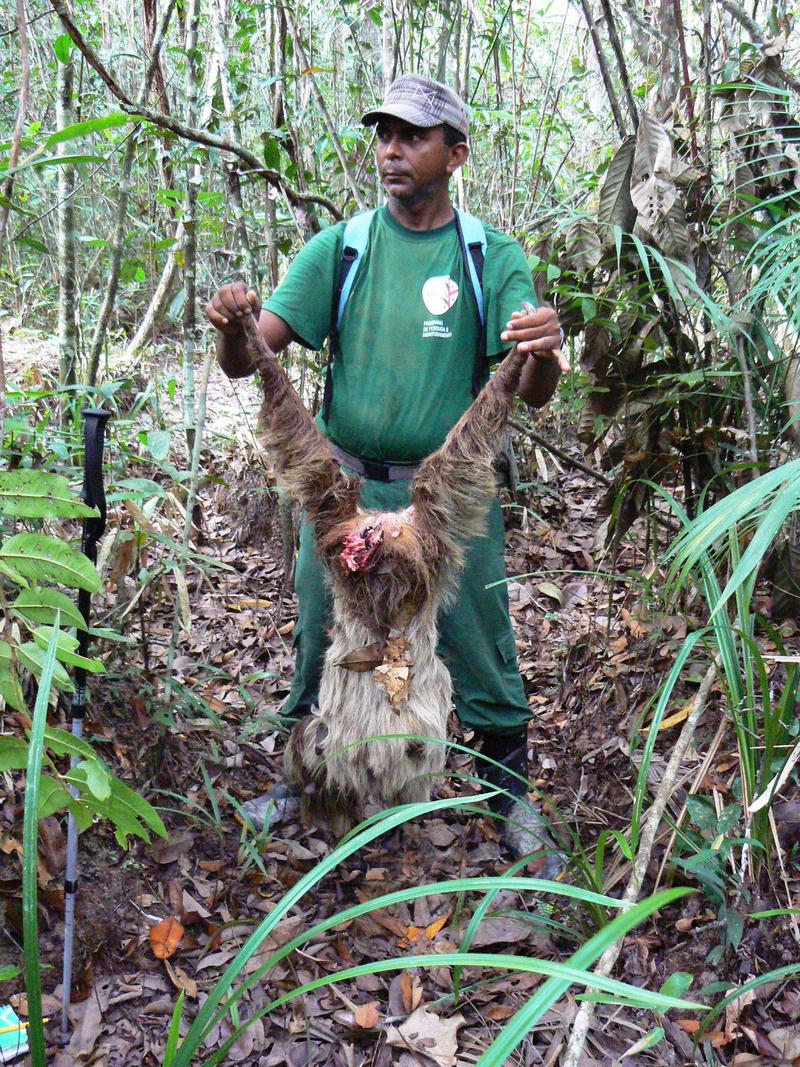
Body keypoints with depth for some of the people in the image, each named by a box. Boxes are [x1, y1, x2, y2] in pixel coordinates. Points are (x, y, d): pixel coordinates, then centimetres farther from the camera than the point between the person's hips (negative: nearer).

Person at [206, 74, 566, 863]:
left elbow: (532, 397, -10)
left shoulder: (494, 258, 0)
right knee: (321, 647, 13)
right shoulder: (338, 249, 2)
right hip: (345, 489, 1)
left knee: (481, 654, 7)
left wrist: (544, 355, -33)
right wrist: (233, 324, -28)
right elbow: (244, 363, -4)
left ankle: (511, 795, 31)